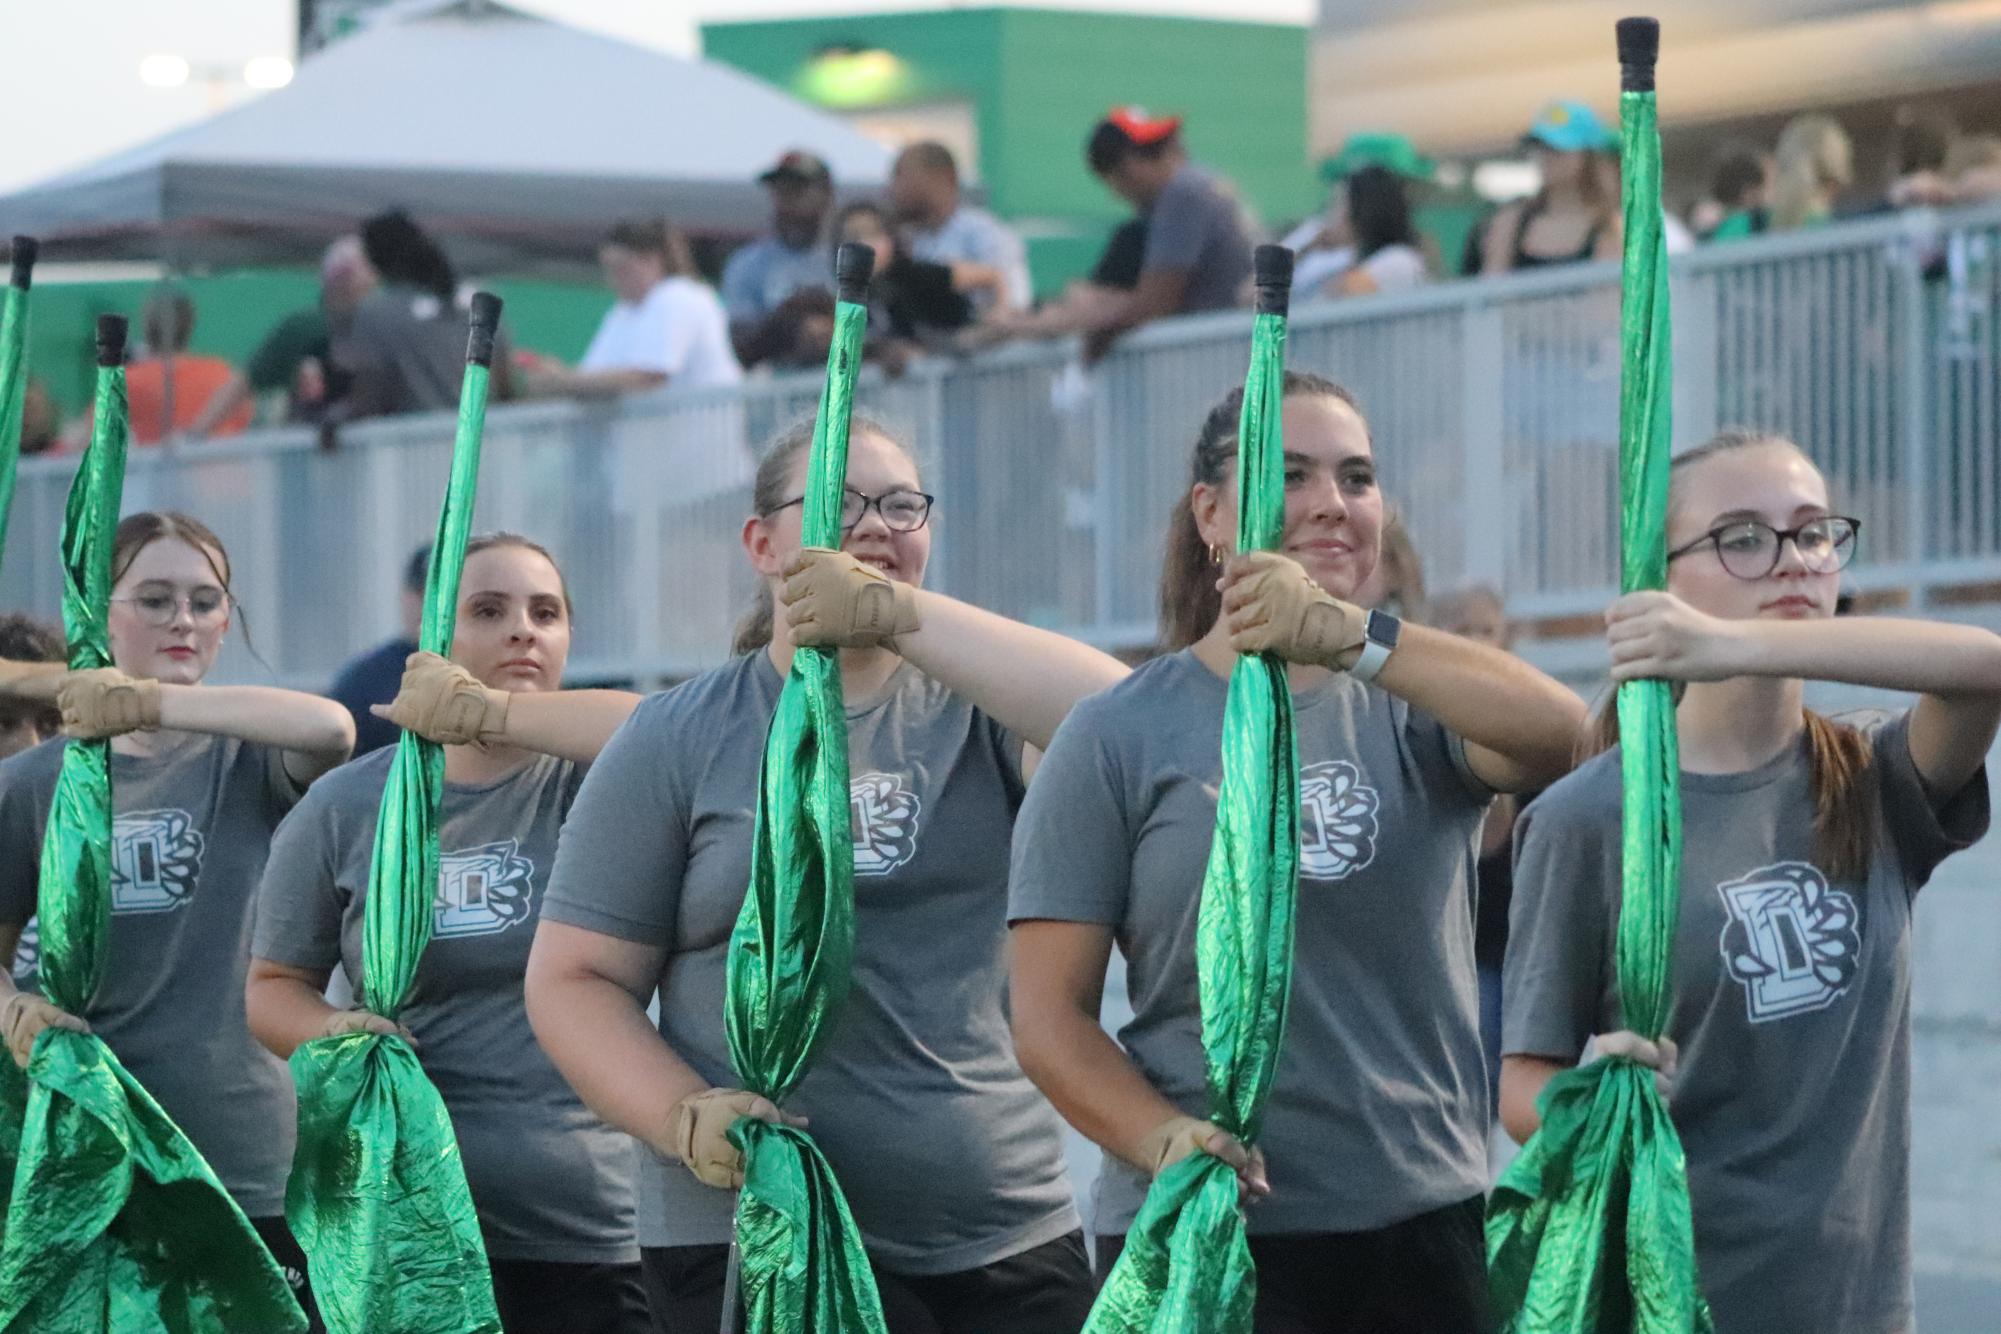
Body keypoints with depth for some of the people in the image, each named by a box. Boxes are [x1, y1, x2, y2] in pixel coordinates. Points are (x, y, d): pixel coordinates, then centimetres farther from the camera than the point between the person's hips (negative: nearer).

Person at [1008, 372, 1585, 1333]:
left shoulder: (1413, 710, 6)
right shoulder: (1121, 738, 2)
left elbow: (1563, 734, -16)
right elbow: (1049, 1012, -1)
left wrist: (1353, 638, -30)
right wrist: (1165, 1140, -20)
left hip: (1427, 1228, 2)